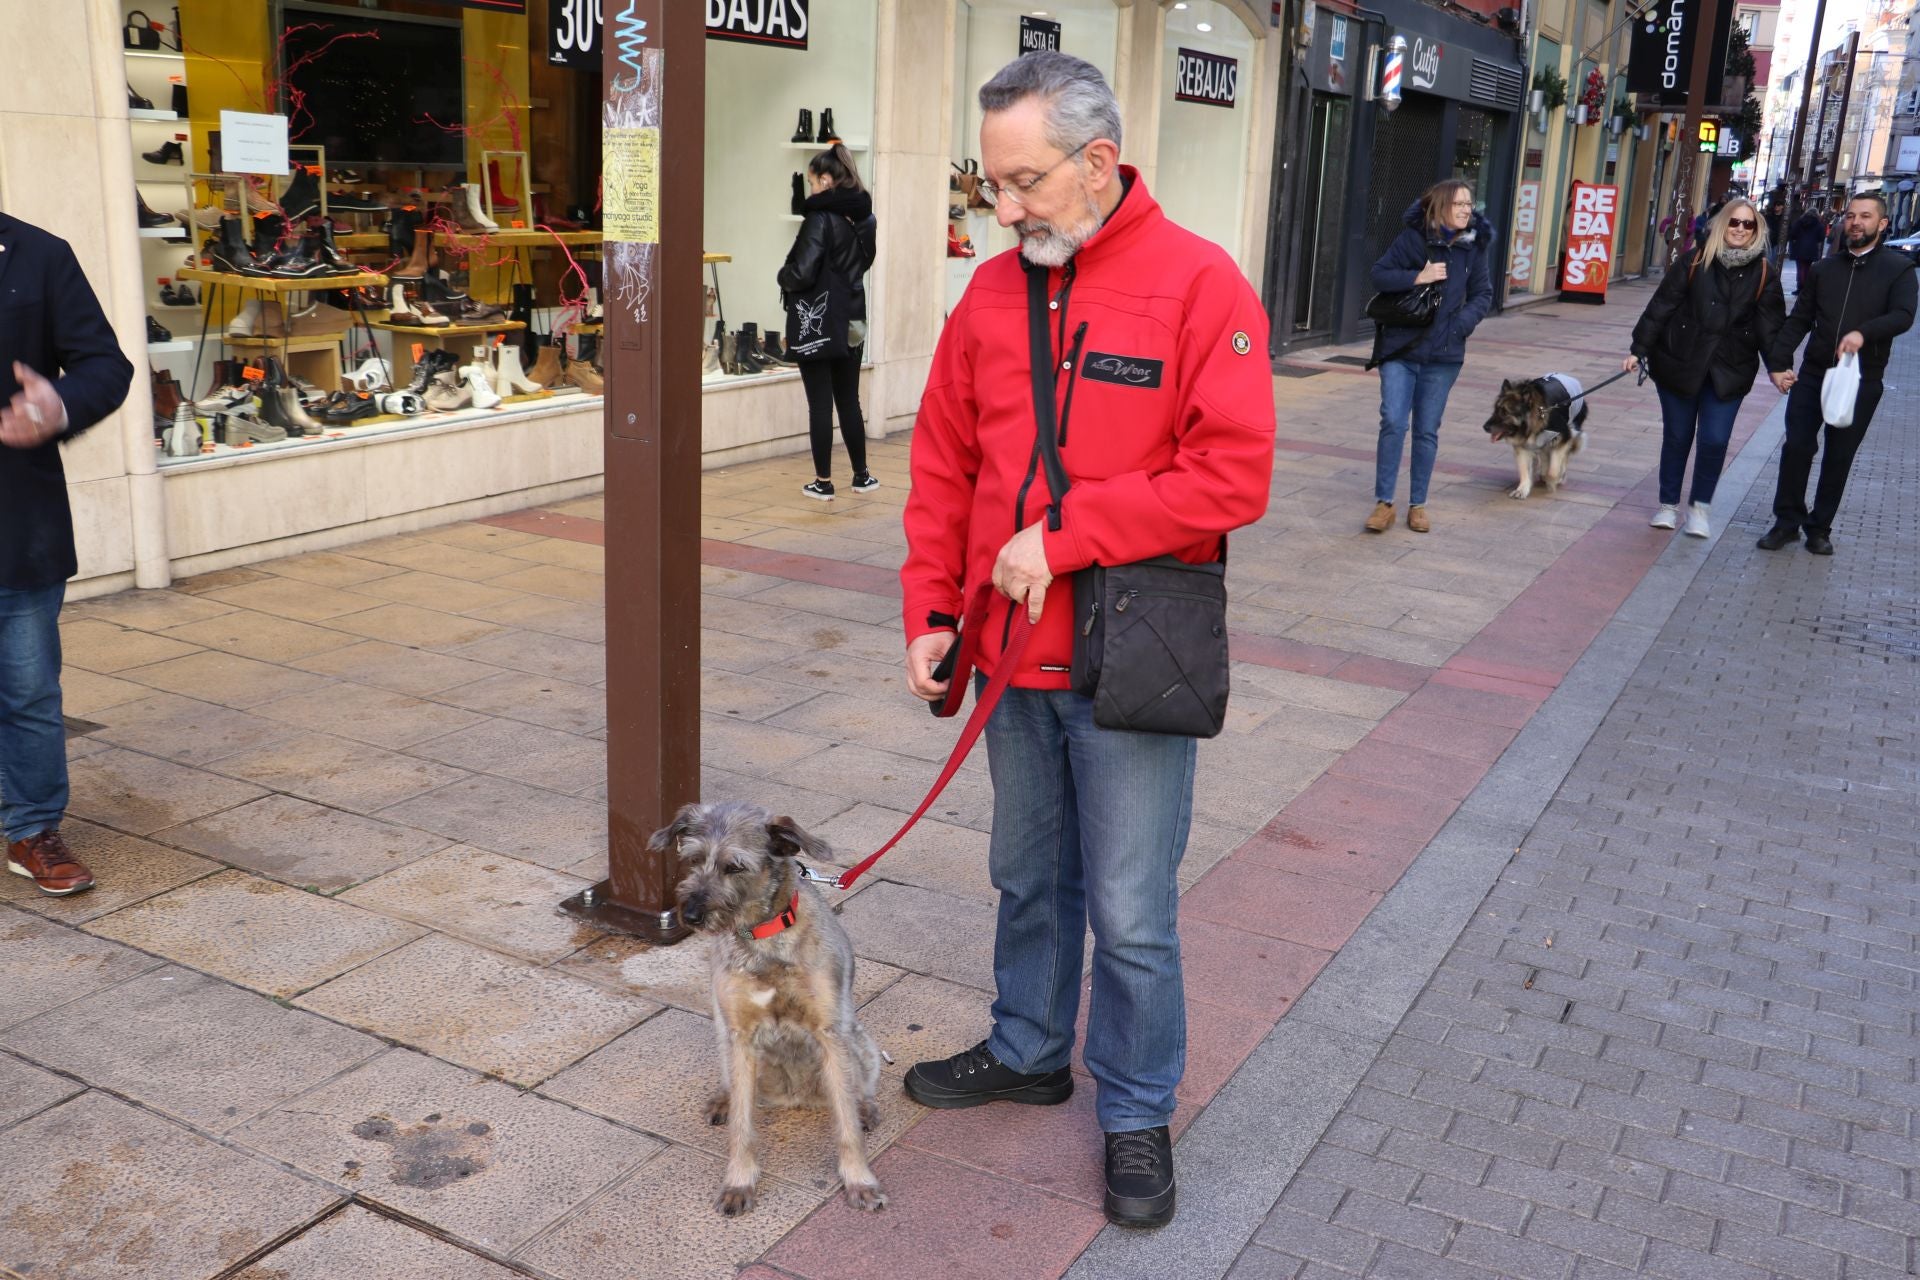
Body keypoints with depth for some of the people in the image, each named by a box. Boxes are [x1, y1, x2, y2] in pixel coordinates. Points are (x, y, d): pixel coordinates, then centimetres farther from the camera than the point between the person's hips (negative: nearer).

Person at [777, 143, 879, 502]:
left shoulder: (821, 218, -16)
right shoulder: (865, 219, 6)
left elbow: (802, 273, -20)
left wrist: (784, 275, -1)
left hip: (817, 322, -7)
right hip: (851, 320, 7)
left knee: (820, 403, 1)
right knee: (849, 400, 16)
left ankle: (823, 481, 6)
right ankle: (861, 475, 23)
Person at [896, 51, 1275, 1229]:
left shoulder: (1199, 283, -12)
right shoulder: (991, 293, 6)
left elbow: (1234, 475, -19)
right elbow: (942, 468, 10)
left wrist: (1063, 538, -19)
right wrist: (932, 610, 2)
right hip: (1015, 655, 5)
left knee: (1130, 913, 5)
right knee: (1030, 879, 21)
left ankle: (1137, 1114, 25)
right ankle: (1029, 1052, 42)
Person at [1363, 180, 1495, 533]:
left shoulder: (1473, 247, 3)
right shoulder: (1412, 238, -4)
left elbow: (1483, 294, 8)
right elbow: (1379, 275, -3)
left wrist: (1463, 323, -9)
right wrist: (1417, 277, -17)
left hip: (1443, 354, 2)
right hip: (1400, 347, -2)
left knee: (1427, 430, 7)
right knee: (1393, 423, -8)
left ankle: (1418, 505, 17)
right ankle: (1384, 503, 2)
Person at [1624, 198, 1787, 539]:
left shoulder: (1764, 273, 0)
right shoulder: (1695, 261, -4)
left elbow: (1771, 325, 0)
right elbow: (1661, 306, -4)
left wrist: (1779, 366, -8)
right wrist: (1640, 349, -7)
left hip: (1729, 370, 1)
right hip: (1679, 363, 0)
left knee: (1715, 440, -4)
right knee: (1677, 437, 8)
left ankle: (1699, 505, 16)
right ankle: (1669, 504, 24)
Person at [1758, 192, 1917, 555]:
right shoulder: (1825, 269, 9)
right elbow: (1799, 320, 8)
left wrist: (1864, 333, -32)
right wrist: (1778, 362, -5)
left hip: (1861, 381, -2)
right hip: (1813, 375, 2)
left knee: (1839, 457, 6)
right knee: (1797, 447, -2)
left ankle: (1820, 528, 18)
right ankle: (1787, 521, 12)